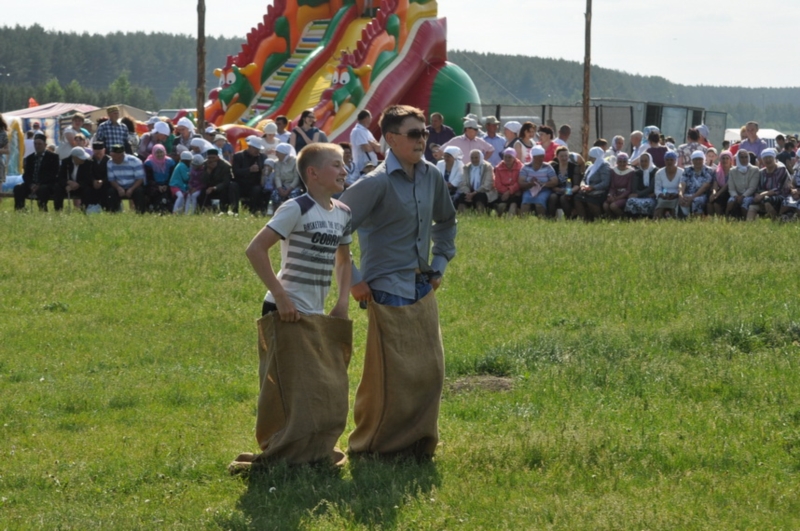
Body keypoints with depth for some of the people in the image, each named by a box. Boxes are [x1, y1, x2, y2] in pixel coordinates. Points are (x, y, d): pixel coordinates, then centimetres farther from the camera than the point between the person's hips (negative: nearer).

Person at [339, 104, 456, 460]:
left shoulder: (431, 177, 6)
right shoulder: (377, 184, -15)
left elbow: (445, 221, 27)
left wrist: (440, 263, 17)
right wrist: (353, 281, -13)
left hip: (423, 291, 7)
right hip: (389, 293, -7)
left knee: (430, 371, 7)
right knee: (388, 376, -3)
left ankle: (417, 443, 20)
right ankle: (368, 447, 11)